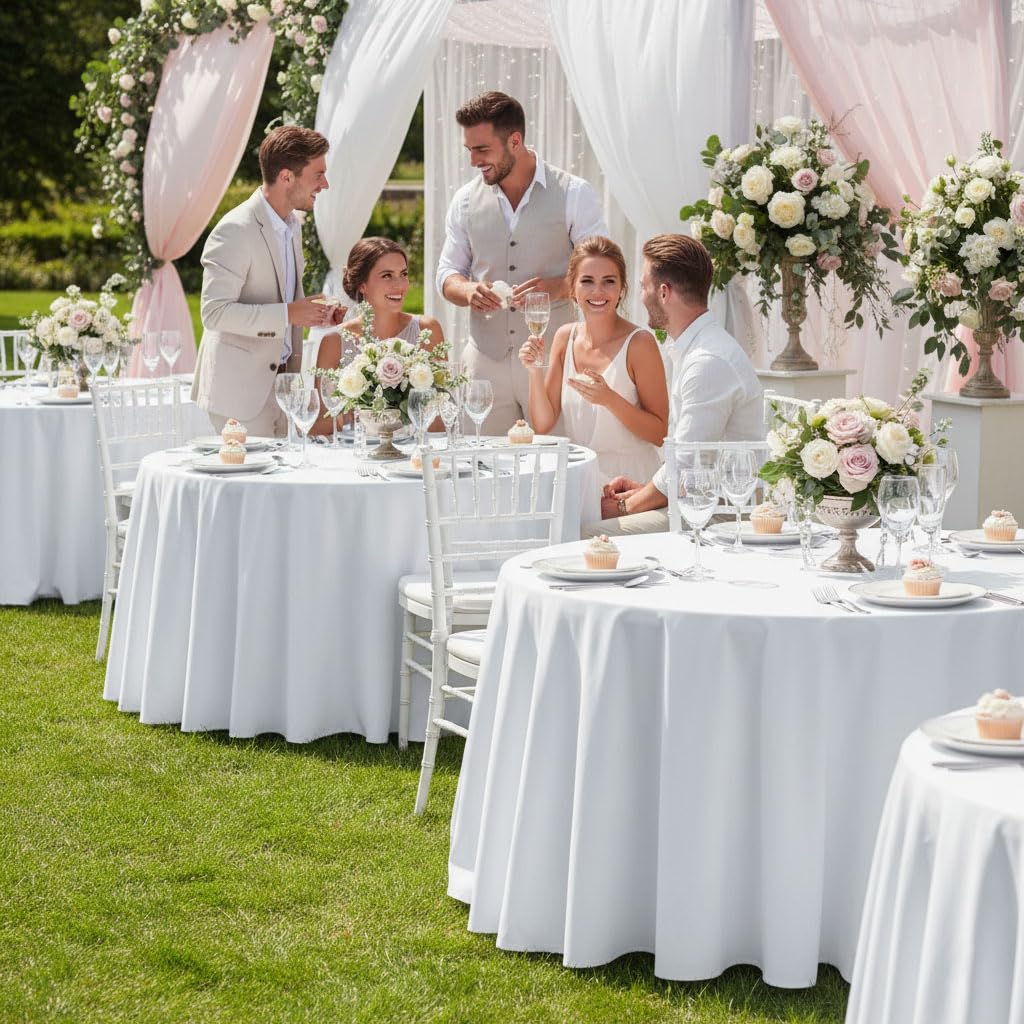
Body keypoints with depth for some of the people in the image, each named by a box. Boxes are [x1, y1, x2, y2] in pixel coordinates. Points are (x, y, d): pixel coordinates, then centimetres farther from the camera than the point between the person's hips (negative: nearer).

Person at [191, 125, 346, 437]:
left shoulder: (292, 225, 12)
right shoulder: (235, 230, -17)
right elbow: (214, 312, -22)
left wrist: (318, 313, 5)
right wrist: (288, 314, -25)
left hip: (281, 382, 8)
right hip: (241, 387, -8)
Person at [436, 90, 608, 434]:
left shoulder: (573, 194, -2)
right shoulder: (465, 200, 8)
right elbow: (447, 273, 14)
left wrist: (559, 287, -21)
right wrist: (468, 290, -9)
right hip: (485, 362, 3)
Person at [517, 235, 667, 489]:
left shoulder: (639, 343, -9)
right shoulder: (565, 337, 7)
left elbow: (659, 434, -9)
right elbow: (543, 425, 9)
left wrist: (610, 399, -22)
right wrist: (535, 372, -7)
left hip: (629, 477, -5)